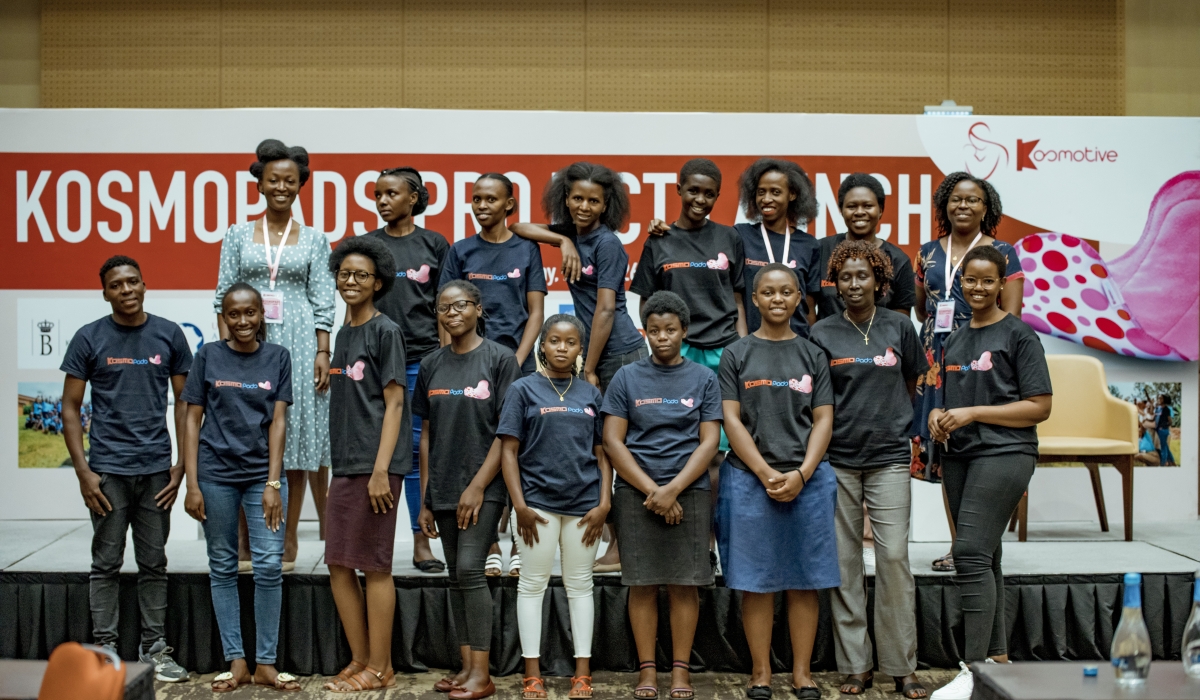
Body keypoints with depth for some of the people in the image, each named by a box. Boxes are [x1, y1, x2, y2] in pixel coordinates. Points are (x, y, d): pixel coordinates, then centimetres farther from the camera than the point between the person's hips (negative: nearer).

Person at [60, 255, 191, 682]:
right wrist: (82, 471, -6)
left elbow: (184, 401, 8)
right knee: (107, 563, 5)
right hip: (108, 470, -1)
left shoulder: (169, 335, 4)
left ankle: (154, 649, 17)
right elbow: (70, 408, 1)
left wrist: (182, 464, 1)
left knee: (154, 563, 8)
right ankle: (105, 651, 13)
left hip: (156, 469, 2)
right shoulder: (89, 338, 0)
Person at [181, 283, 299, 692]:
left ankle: (265, 664, 4)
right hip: (216, 474, 0)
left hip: (262, 473, 0)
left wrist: (273, 483, -8)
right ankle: (236, 663, 13)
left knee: (269, 566, -5)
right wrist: (192, 484, -4)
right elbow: (192, 421, 3)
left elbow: (278, 421, 0)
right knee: (223, 567, 5)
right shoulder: (208, 356, 2)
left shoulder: (277, 357, 4)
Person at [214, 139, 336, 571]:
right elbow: (224, 297, 7)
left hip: (297, 345, 0)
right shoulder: (237, 236, 9)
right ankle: (247, 542, 8)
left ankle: (288, 542, 9)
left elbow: (323, 301, 5)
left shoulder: (314, 240, 8)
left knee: (296, 438, 1)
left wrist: (323, 352, -3)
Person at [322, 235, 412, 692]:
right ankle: (360, 660, 20)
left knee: (374, 567, -2)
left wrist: (380, 470, -18)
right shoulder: (344, 333, 16)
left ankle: (380, 668, 7)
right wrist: (339, 469, 17)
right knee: (339, 566, 9)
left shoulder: (385, 331, -6)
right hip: (345, 466, 8)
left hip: (374, 466, -8)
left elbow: (393, 403, -11)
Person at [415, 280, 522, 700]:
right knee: (456, 575, 8)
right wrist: (425, 497, 8)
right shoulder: (431, 366, 10)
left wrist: (478, 486, -14)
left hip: (483, 487, -5)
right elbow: (427, 434, 11)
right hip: (443, 488, 5)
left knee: (470, 569, -12)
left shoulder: (500, 359, -4)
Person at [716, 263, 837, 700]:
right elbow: (732, 421, -1)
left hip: (807, 479, 1)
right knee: (756, 580, 2)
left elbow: (823, 421, 4)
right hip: (750, 478, -1)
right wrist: (767, 475, -10)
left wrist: (801, 475, -9)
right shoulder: (737, 355, 5)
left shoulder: (812, 355, 9)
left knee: (804, 581, 4)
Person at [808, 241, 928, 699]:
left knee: (894, 556, -6)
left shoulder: (898, 327, 5)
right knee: (845, 562, 3)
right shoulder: (823, 333, 2)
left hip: (888, 457, 0)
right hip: (837, 459, 0)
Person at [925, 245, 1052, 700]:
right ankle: (998, 657, 19)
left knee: (972, 553, -16)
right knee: (984, 557, 10)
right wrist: (939, 415, 3)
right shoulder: (954, 341, 16)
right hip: (959, 456, 7)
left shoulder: (1018, 336, -4)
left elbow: (1039, 407, -8)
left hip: (1004, 454, -7)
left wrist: (974, 413, -15)